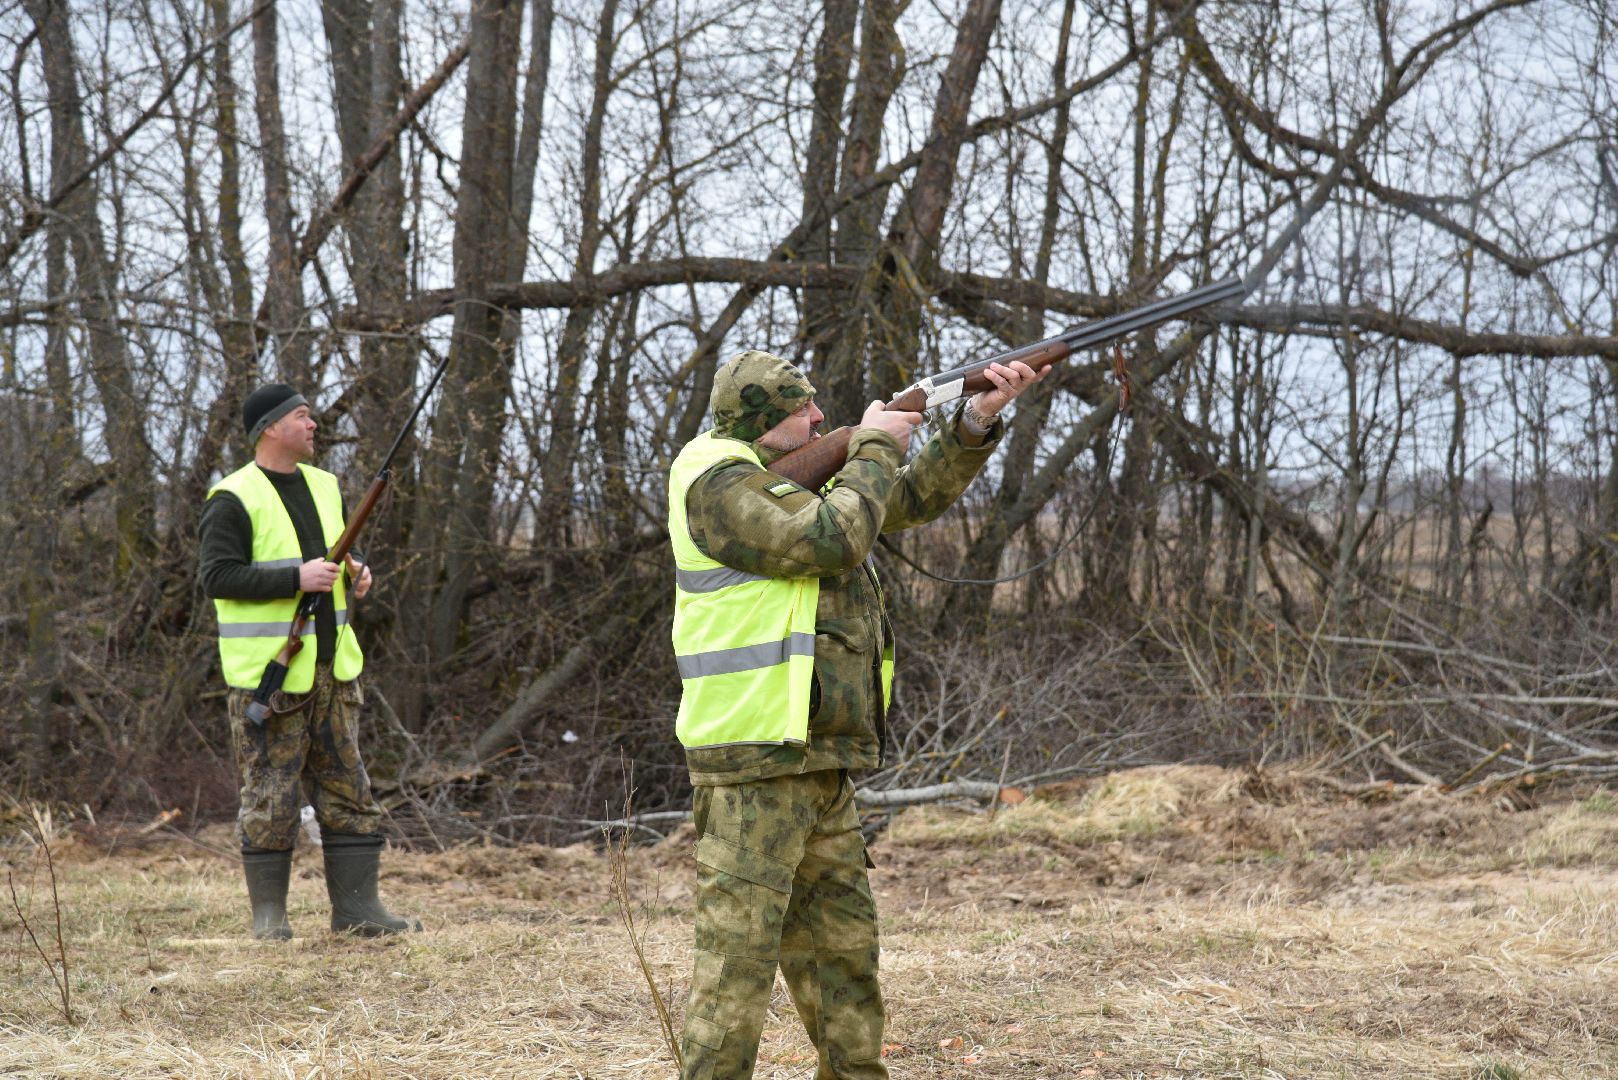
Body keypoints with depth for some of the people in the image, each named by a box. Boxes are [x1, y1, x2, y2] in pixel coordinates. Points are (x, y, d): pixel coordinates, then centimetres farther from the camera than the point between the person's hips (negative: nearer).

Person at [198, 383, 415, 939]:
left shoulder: (324, 487, 12)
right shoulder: (234, 500, -10)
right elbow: (217, 577, -17)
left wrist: (356, 572, -1)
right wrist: (296, 579, -22)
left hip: (332, 665, 7)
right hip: (267, 673, -7)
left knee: (348, 789, 6)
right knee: (270, 797, -2)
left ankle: (356, 906, 10)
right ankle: (268, 912, 7)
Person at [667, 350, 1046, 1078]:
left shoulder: (802, 482, 18)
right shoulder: (720, 485, -10)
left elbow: (913, 500, 20)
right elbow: (829, 543, -21)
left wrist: (980, 418, 7)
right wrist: (875, 447, -8)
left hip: (819, 769, 10)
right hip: (751, 769, -9)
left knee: (844, 949, 14)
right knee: (738, 956, -10)